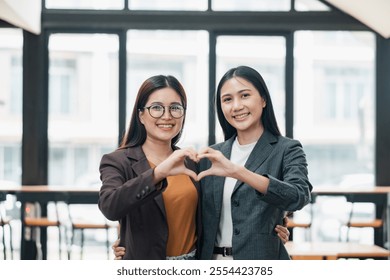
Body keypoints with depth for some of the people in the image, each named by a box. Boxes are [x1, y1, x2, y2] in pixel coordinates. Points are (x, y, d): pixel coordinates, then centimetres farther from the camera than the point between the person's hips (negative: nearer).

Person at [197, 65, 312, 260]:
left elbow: (299, 196, -23)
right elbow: (201, 218, 13)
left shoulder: (287, 150, -4)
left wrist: (237, 171, -31)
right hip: (213, 267, 4)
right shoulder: (213, 155, 9)